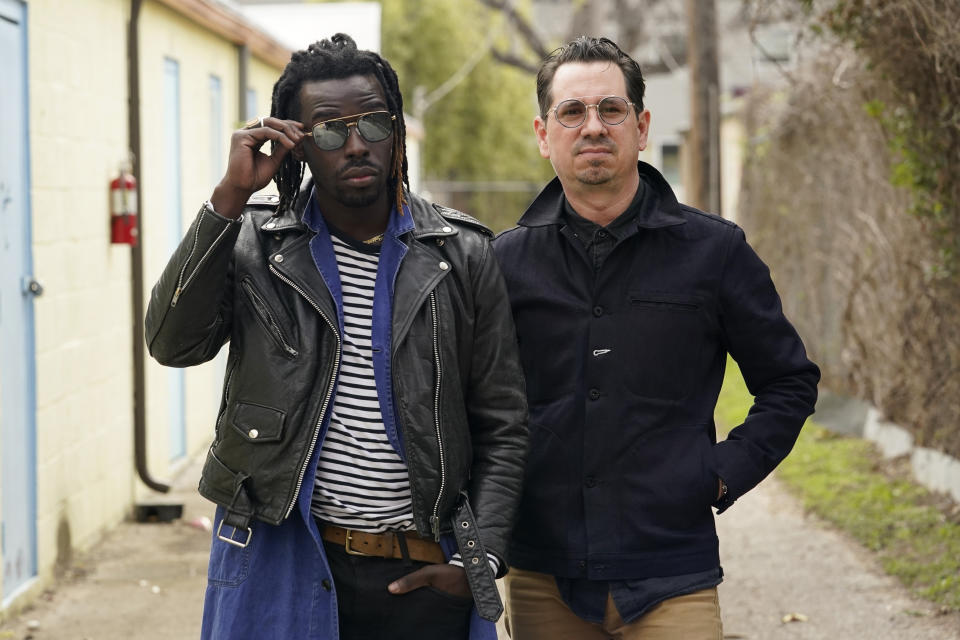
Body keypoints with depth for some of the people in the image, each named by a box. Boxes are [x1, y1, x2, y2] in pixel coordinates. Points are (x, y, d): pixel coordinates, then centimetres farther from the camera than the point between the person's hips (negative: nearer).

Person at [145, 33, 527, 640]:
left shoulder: (463, 255, 2)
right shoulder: (254, 243, 2)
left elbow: (502, 425, 4)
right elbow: (174, 343, -14)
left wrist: (480, 560, -4)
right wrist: (229, 198, -17)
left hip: (423, 574, 1)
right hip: (284, 561, 0)